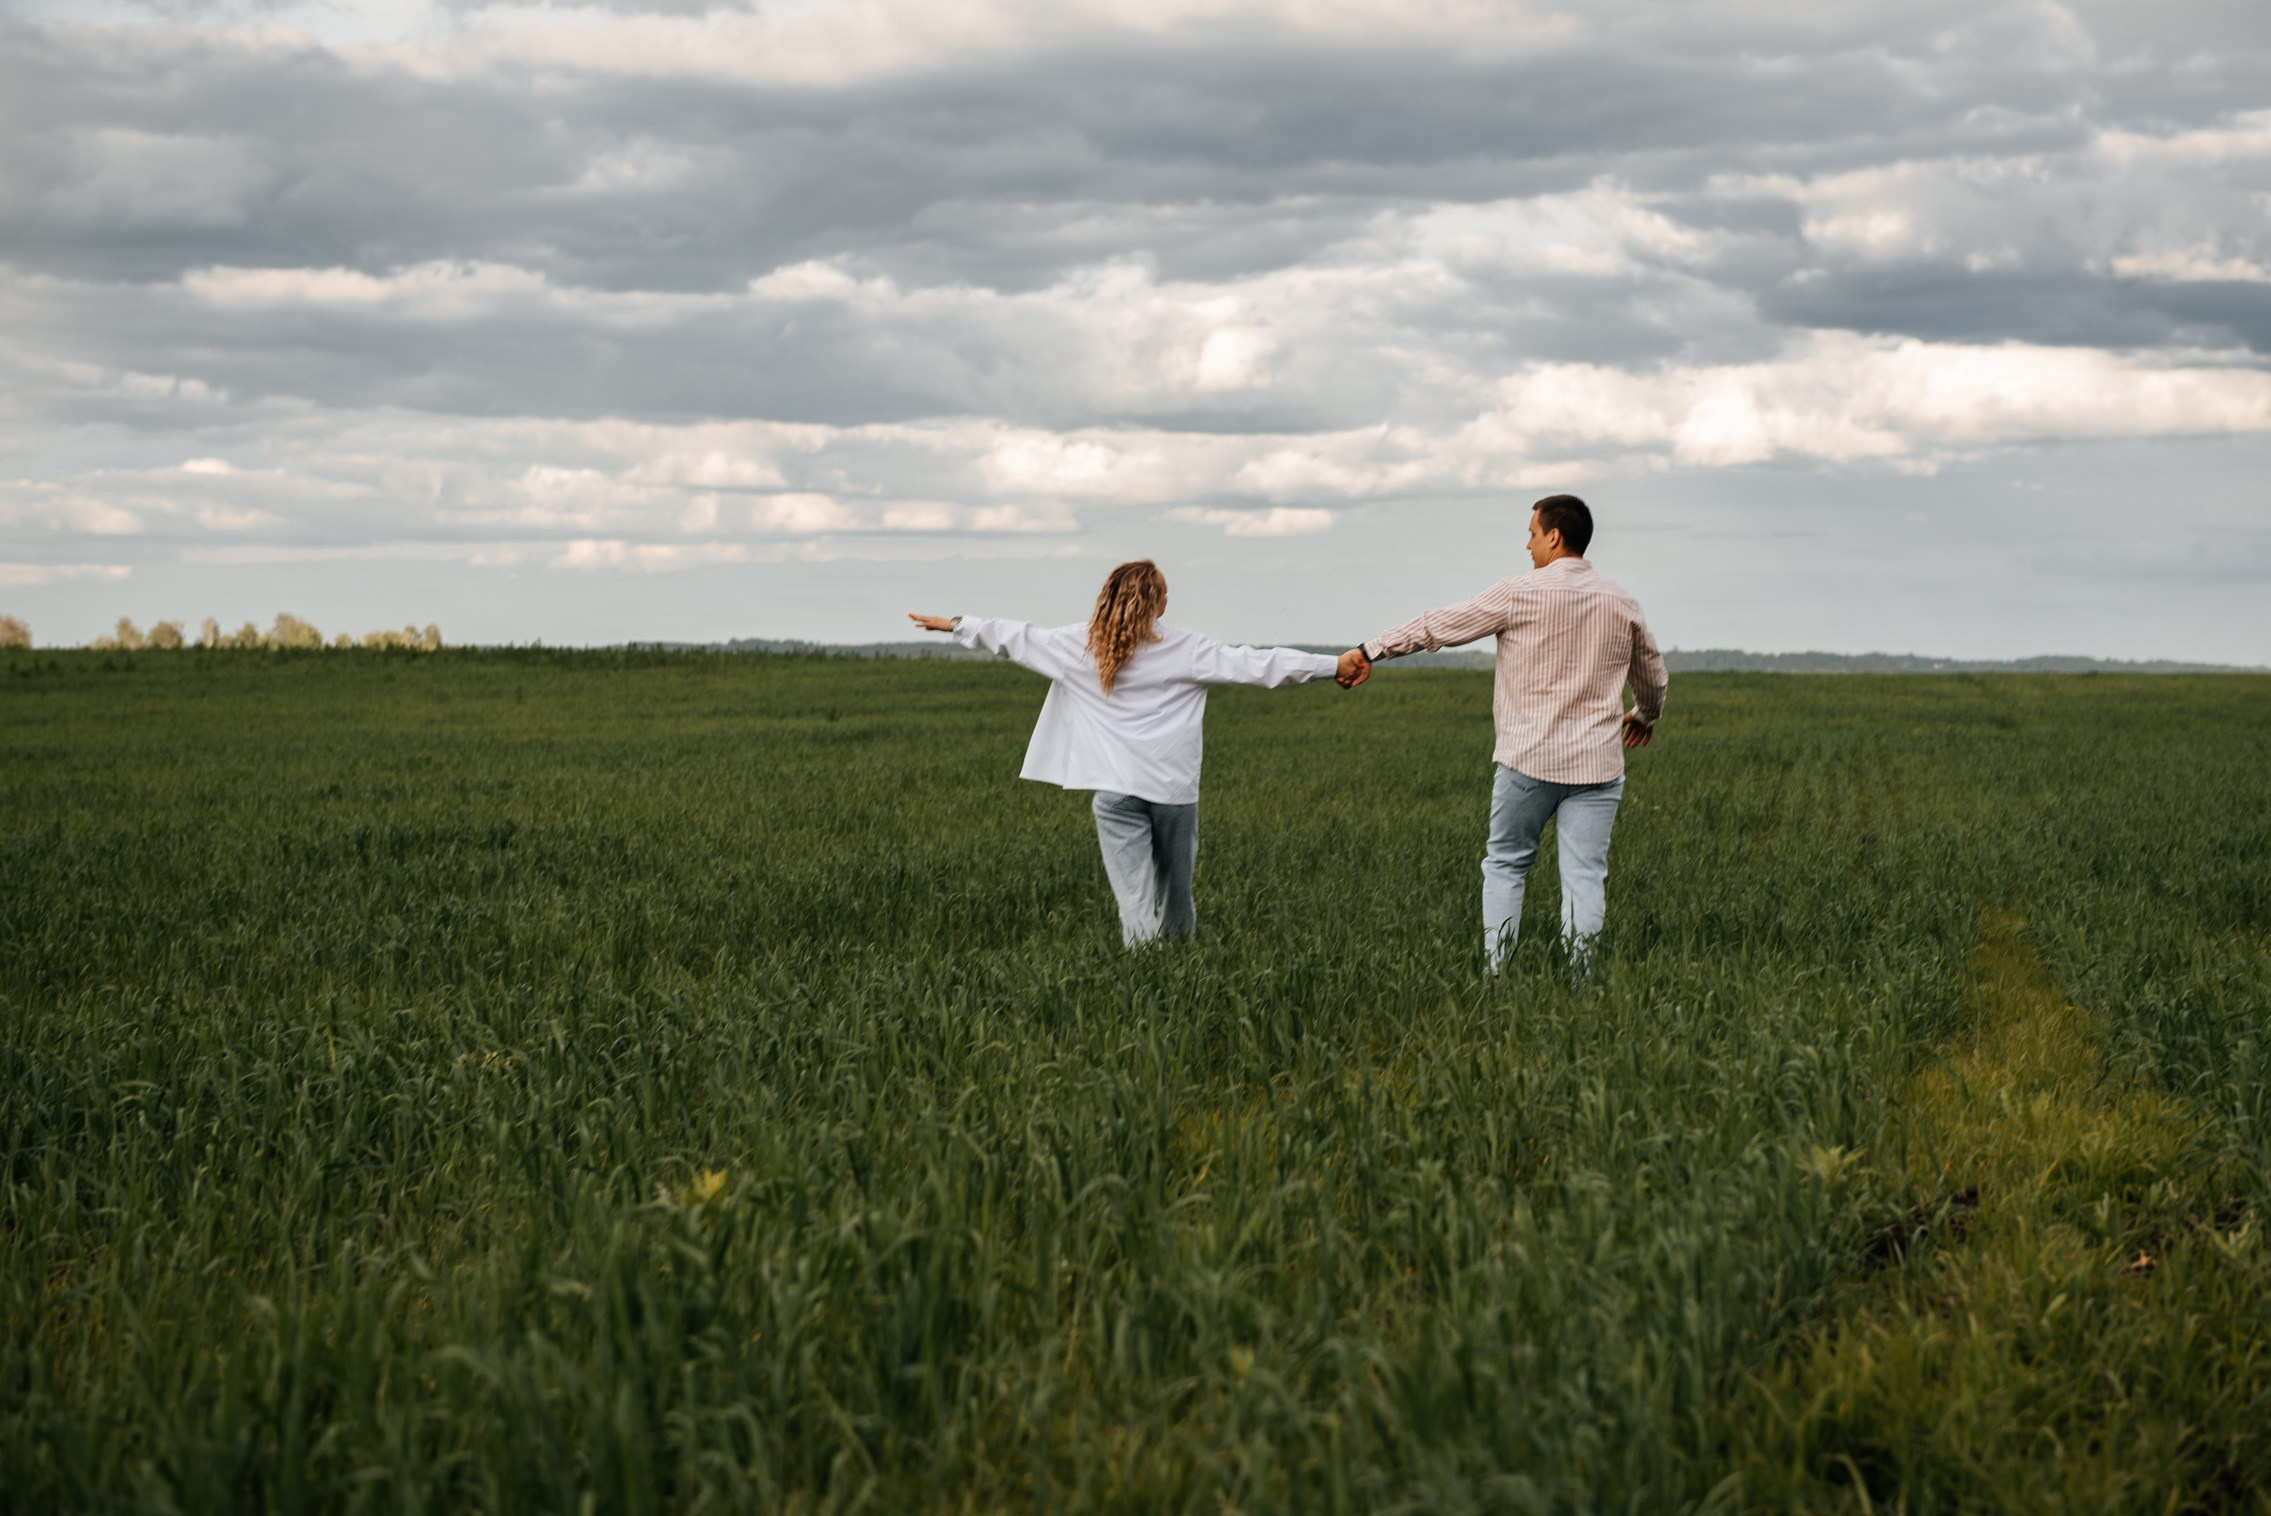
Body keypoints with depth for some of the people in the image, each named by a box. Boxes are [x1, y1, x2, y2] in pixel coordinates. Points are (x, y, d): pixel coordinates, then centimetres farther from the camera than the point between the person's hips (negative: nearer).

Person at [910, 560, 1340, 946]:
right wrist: (1334, 665, -1)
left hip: (1115, 788, 0)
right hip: (1174, 787, 0)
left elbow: (1017, 638, 14)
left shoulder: (1079, 646, 5)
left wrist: (955, 624, 29)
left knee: (1134, 902, -4)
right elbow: (1254, 665, -3)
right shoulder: (1187, 650, 0)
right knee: (1176, 895, 14)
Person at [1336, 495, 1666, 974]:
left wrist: (1369, 652, 6)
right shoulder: (1622, 603, 7)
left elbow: (1438, 627, -2)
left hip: (1528, 759, -3)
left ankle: (1495, 973, 8)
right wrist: (1644, 716, 43)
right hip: (1597, 764, 3)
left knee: (1505, 863, 11)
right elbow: (1653, 675, 22)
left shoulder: (1520, 593, -6)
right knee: (1585, 876, 1)